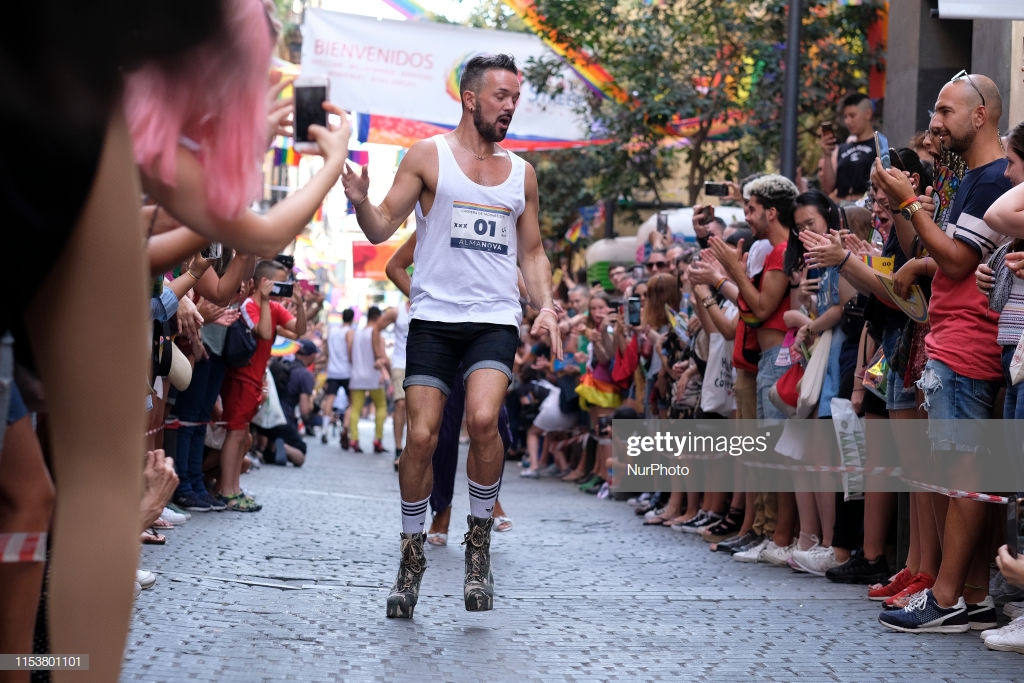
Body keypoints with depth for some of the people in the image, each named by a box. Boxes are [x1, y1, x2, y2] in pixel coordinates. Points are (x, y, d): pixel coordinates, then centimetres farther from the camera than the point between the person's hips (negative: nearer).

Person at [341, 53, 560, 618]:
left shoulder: (521, 173, 14)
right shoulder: (428, 156, 4)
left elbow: (532, 252, 20)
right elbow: (381, 229, 1)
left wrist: (546, 306, 4)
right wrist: (360, 202, -21)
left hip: (495, 319, 1)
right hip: (434, 316, -1)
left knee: (483, 419, -23)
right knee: (421, 437, -5)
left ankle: (479, 541, -4)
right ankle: (412, 556, 13)